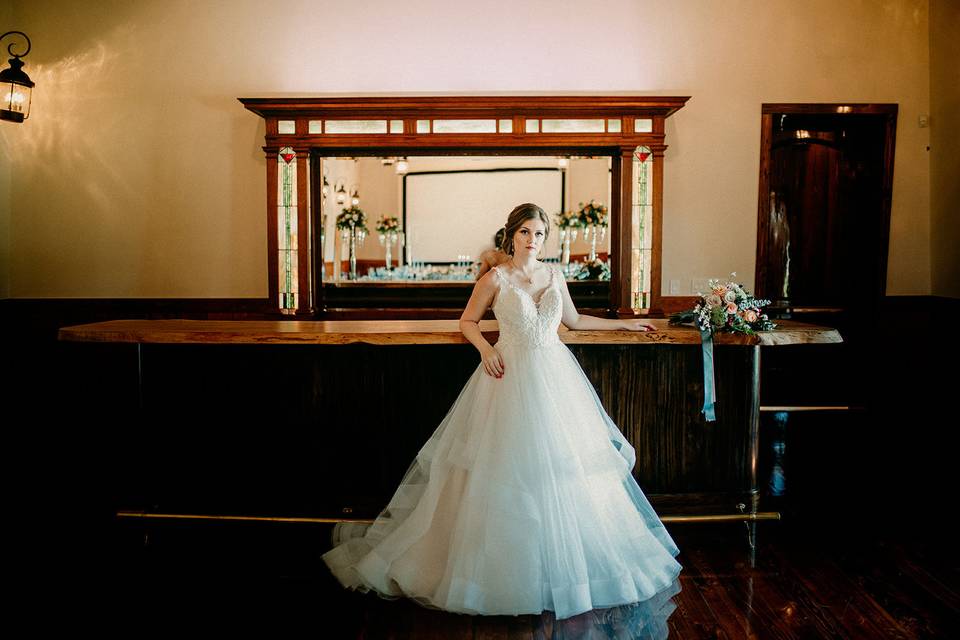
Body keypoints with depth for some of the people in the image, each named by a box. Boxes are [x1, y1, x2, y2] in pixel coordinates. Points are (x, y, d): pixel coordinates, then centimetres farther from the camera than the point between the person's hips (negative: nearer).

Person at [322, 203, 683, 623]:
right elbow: (467, 322, 5)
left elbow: (574, 320, 22)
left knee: (564, 465, 6)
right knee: (510, 468, -2)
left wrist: (623, 323, 24)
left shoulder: (554, 275, 10)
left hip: (556, 377, 4)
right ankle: (507, 568, 13)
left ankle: (565, 564, 23)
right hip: (512, 376, -4)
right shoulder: (496, 278, -3)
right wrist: (485, 348, -12)